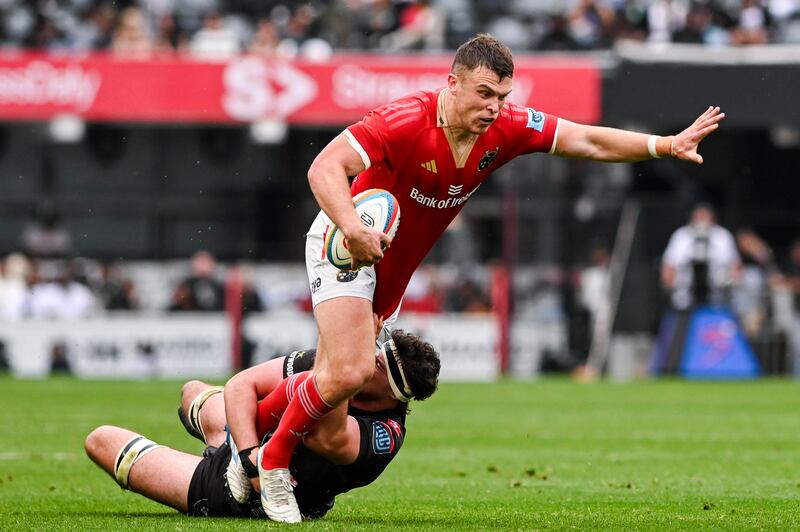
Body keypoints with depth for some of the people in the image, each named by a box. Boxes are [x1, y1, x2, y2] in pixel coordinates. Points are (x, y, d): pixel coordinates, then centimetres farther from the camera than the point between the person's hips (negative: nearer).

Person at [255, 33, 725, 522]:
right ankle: (271, 462, -2)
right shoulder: (405, 121, -28)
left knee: (343, 378, 7)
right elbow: (325, 168, -33)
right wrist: (354, 228, -49)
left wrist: (667, 145, -14)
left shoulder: (506, 128, -11)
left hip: (392, 271, 7)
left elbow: (589, 142, -4)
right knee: (348, 374, -21)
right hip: (346, 247, -7)